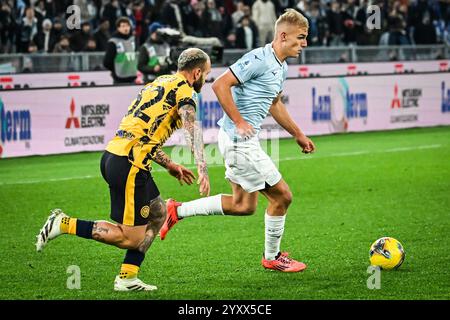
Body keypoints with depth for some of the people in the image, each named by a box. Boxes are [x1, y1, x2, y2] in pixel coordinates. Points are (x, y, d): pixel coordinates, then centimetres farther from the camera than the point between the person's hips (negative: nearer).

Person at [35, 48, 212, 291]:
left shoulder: (158, 83, 23)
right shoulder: (184, 90, -3)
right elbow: (191, 128, -23)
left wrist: (169, 165, 30)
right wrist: (202, 169, -33)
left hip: (113, 156, 10)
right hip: (128, 164, -10)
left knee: (158, 213, 19)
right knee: (131, 239, -4)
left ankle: (127, 278, 17)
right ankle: (63, 224, -5)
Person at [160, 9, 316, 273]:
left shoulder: (282, 68, 13)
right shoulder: (259, 59, -18)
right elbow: (220, 85, -23)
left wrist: (298, 135, 30)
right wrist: (240, 122, -24)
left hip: (244, 141, 10)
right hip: (239, 140, -10)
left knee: (243, 206, 15)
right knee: (281, 196, -2)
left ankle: (178, 211, 20)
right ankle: (272, 257, 16)